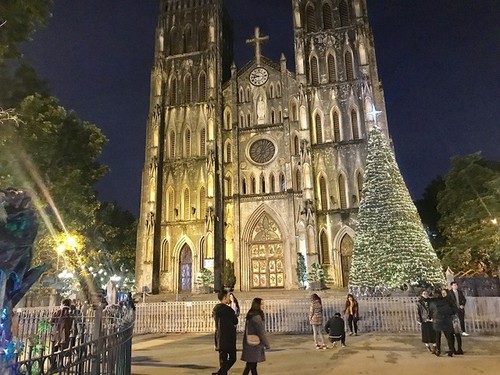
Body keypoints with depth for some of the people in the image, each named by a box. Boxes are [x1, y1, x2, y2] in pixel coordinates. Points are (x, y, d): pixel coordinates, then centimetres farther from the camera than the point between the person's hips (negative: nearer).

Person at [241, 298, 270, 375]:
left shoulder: (250, 315, 10)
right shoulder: (256, 317, -19)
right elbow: (261, 332, -18)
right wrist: (267, 345, -10)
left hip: (250, 343, 9)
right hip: (254, 344, -9)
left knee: (253, 365, 14)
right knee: (250, 365, -3)